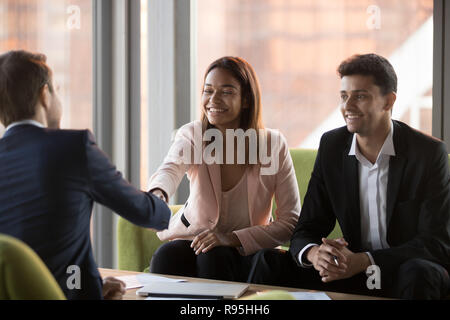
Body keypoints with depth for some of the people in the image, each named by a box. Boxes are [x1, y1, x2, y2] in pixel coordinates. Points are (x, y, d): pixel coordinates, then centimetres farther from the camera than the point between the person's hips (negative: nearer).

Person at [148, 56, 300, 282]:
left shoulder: (274, 144, -10)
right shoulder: (192, 135, -8)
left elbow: (291, 221, -10)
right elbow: (171, 169, -32)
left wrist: (232, 238, -23)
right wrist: (157, 196, -58)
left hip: (246, 250, -1)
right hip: (194, 239, 1)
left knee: (213, 257, -32)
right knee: (166, 257, -30)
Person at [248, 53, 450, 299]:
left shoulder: (429, 153, -12)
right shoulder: (331, 146, 2)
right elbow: (306, 230, 2)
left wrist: (363, 261, -29)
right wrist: (313, 253, -25)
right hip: (352, 270, 4)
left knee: (418, 274, -39)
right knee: (269, 261, -16)